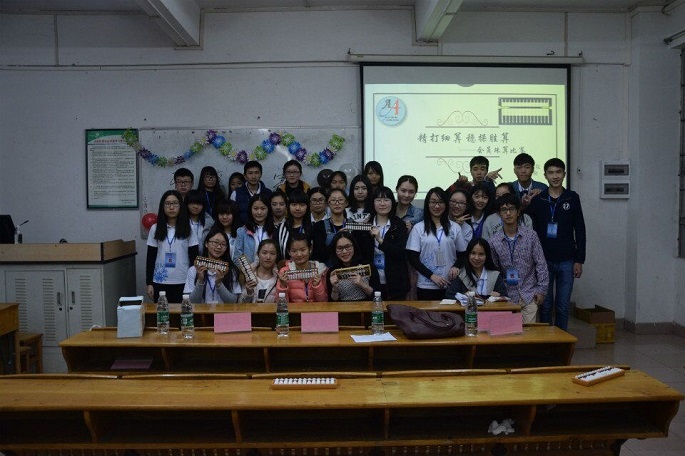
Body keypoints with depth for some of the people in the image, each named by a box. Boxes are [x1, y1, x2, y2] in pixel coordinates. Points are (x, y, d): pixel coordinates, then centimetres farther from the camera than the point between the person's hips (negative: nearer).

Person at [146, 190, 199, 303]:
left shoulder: (188, 229, 0)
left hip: (183, 282, -1)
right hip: (160, 282, 1)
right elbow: (150, 258, 5)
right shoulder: (155, 229, 2)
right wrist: (149, 283, 1)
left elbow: (194, 257, 2)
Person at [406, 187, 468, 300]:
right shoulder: (418, 228, 1)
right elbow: (412, 257, -2)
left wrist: (456, 266, -8)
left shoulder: (455, 227, 7)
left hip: (450, 286, 2)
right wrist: (431, 275, -10)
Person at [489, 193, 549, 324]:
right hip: (507, 296, 1)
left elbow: (541, 264, 1)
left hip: (529, 295, 0)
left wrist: (541, 290, -2)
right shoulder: (494, 241, -1)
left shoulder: (530, 235, -2)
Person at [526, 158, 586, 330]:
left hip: (566, 261, 0)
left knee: (563, 306, 6)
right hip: (543, 260, 0)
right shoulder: (537, 200, 2)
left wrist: (579, 260, 0)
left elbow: (580, 231, 4)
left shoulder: (572, 198, 3)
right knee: (545, 305, 5)